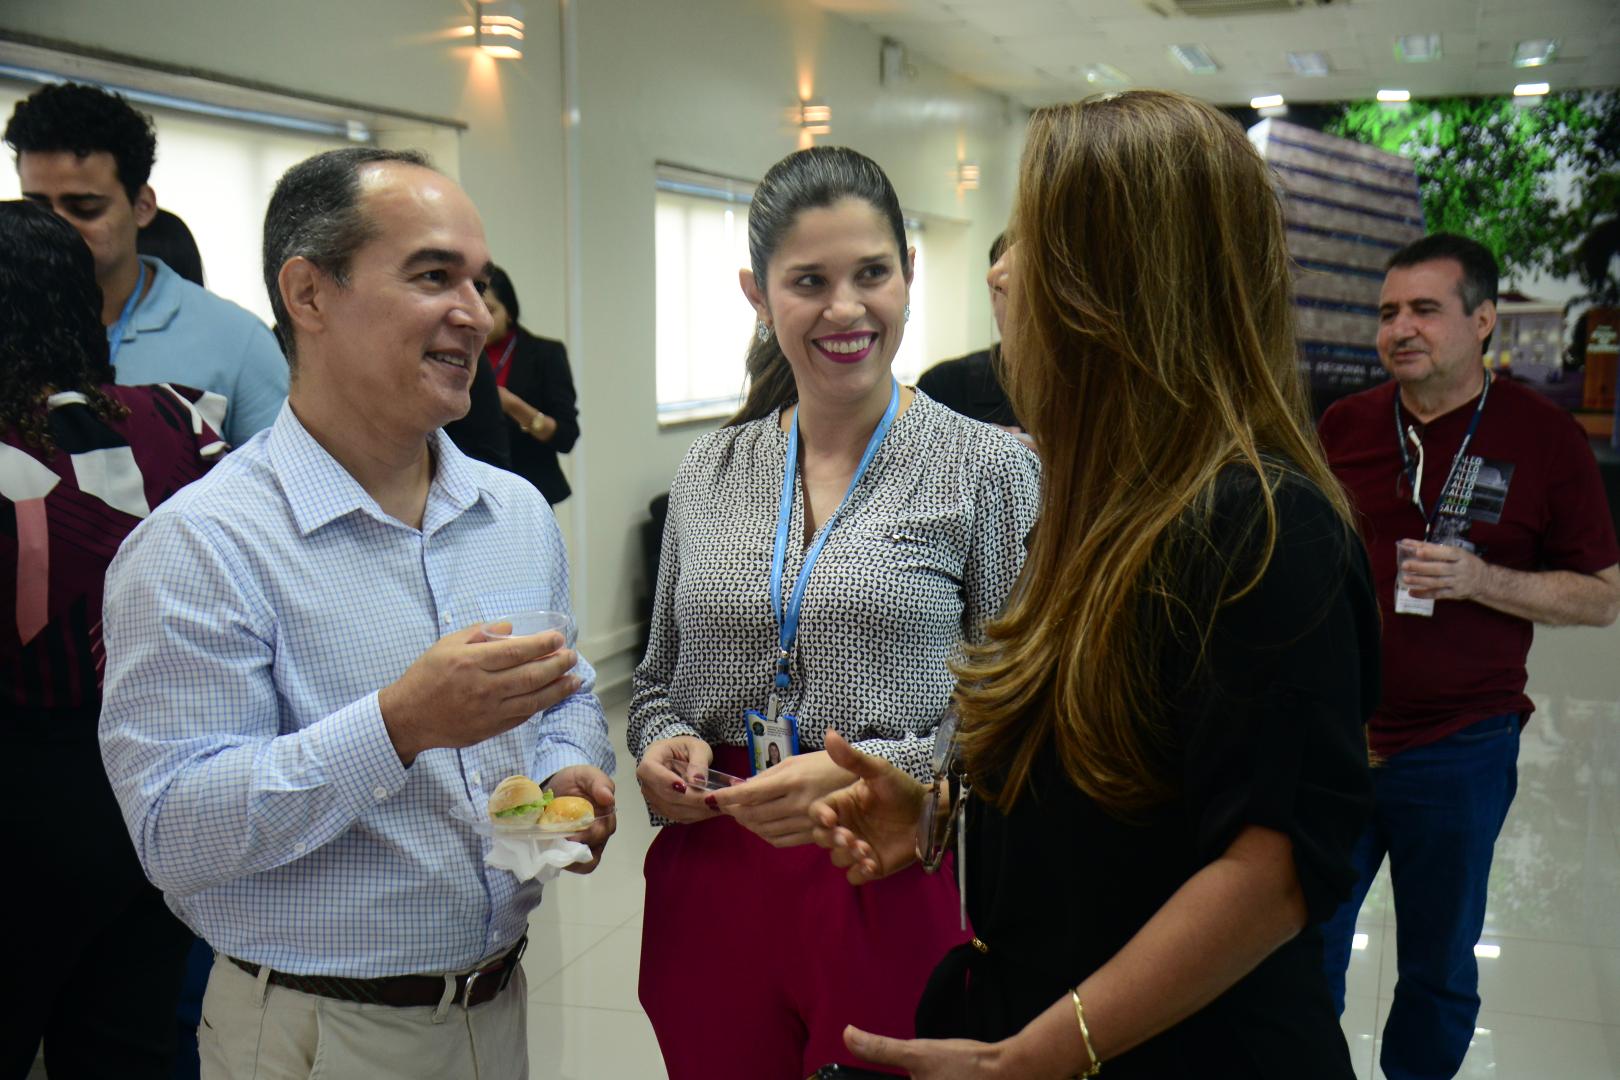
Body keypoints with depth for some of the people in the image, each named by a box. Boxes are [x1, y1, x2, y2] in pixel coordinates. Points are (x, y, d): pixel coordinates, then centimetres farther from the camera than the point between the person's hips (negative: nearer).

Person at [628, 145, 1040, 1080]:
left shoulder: (988, 469, -7)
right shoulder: (708, 475, 6)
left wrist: (866, 774, -20)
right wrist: (663, 749, -4)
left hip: (898, 896, -3)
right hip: (710, 896, 4)